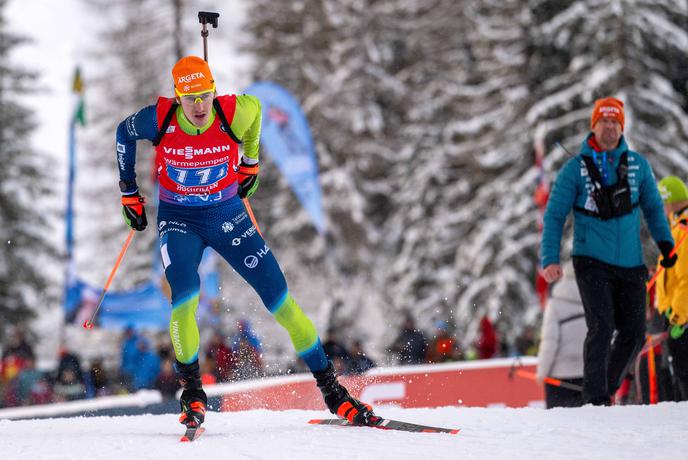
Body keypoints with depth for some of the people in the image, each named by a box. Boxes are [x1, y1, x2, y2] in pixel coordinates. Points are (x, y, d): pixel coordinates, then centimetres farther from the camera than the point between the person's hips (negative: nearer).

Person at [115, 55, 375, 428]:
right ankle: (192, 393, -6)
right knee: (184, 299, -26)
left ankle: (331, 389, 3)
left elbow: (254, 106, 6)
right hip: (179, 219, -1)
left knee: (280, 299, -6)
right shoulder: (159, 118, -18)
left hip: (228, 215, 1)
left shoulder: (234, 113, -20)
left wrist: (250, 162, 17)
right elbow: (124, 133, 4)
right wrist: (129, 193, 9)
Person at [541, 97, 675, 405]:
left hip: (630, 264, 4)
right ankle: (595, 398, -8)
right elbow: (554, 216, -2)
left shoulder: (638, 164, 4)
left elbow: (652, 206, 17)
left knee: (634, 334, 5)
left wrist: (664, 242, 4)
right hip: (592, 262, -4)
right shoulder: (575, 168, -4)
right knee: (602, 329, -16)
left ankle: (607, 388, 25)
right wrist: (550, 260, -12)